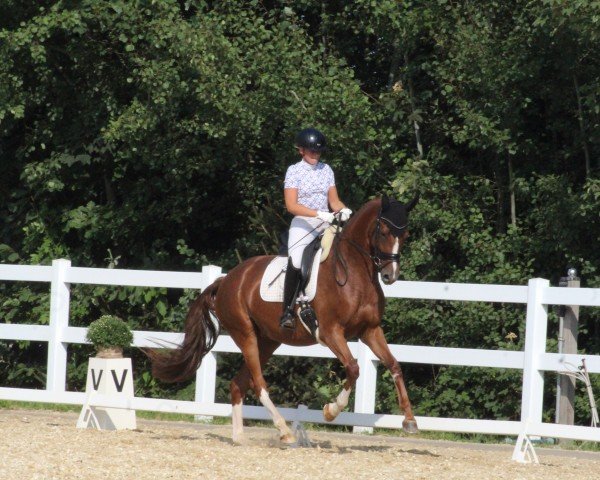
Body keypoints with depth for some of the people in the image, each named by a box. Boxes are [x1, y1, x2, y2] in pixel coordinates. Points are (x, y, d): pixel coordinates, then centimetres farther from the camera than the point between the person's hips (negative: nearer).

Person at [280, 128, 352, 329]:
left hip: (325, 225, 5)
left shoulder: (326, 169, 13)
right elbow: (291, 205, -11)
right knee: (296, 262, -27)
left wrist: (343, 210, -10)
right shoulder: (294, 171, -2)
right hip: (302, 224, -5)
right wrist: (319, 214, -22)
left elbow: (333, 200, 14)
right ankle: (287, 311, -23)